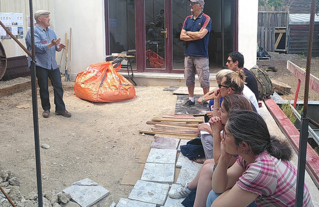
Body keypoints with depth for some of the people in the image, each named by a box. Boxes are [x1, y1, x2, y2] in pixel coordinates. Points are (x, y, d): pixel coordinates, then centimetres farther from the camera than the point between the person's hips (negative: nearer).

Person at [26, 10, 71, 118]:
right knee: (44, 88, 4)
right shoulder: (33, 32, -8)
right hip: (40, 65, -6)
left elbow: (55, 47, 16)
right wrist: (51, 44, -29)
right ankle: (46, 109, 18)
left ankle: (60, 109, 9)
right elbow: (38, 47, -20)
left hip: (53, 64, 6)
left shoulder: (51, 31, 15)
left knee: (58, 86, 2)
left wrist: (59, 47, -7)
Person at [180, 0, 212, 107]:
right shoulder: (188, 19, 11)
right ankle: (191, 99, 24)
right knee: (189, 78, 11)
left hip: (201, 55, -5)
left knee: (204, 79, -1)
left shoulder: (206, 19, -5)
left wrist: (188, 33, -3)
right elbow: (182, 36, 3)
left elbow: (201, 34, -18)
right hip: (188, 54, 6)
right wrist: (195, 36, -9)